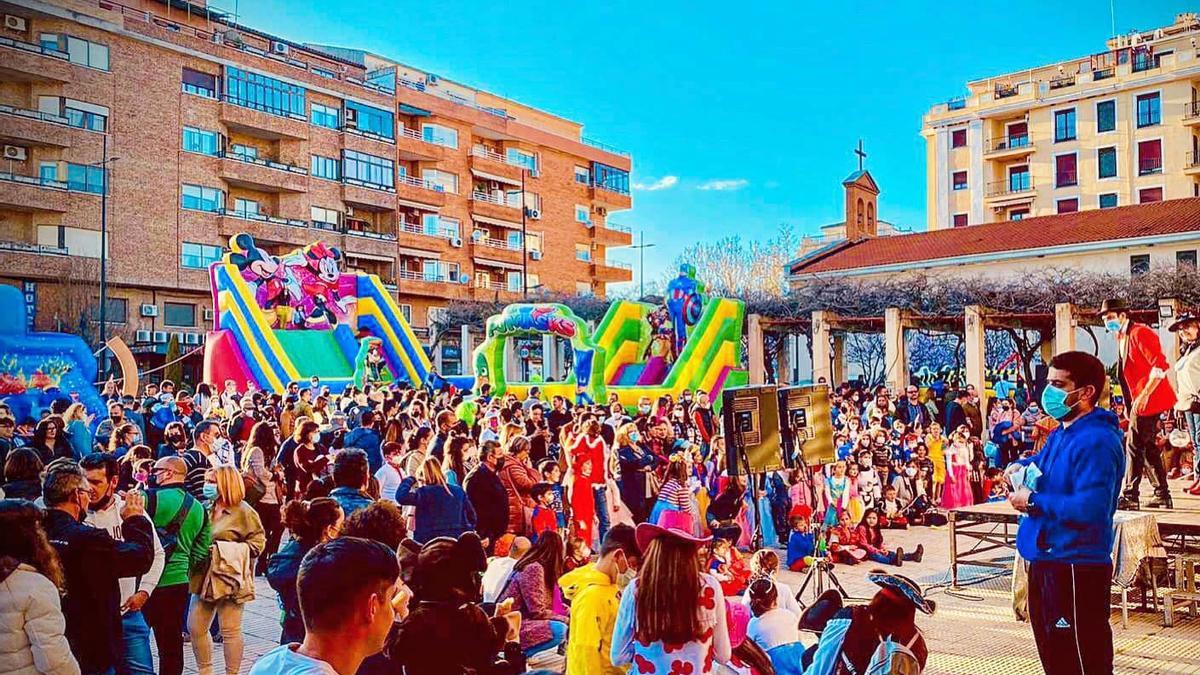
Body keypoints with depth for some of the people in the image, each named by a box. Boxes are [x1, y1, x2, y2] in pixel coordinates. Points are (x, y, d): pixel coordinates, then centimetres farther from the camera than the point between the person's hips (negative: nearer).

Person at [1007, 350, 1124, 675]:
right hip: (1046, 560, 10)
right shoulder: (1061, 434, 11)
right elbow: (1044, 461, 33)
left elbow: (1089, 509, -32)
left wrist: (1033, 500, -19)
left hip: (1076, 567, -10)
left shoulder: (1096, 441, -20)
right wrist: (1021, 466, 10)